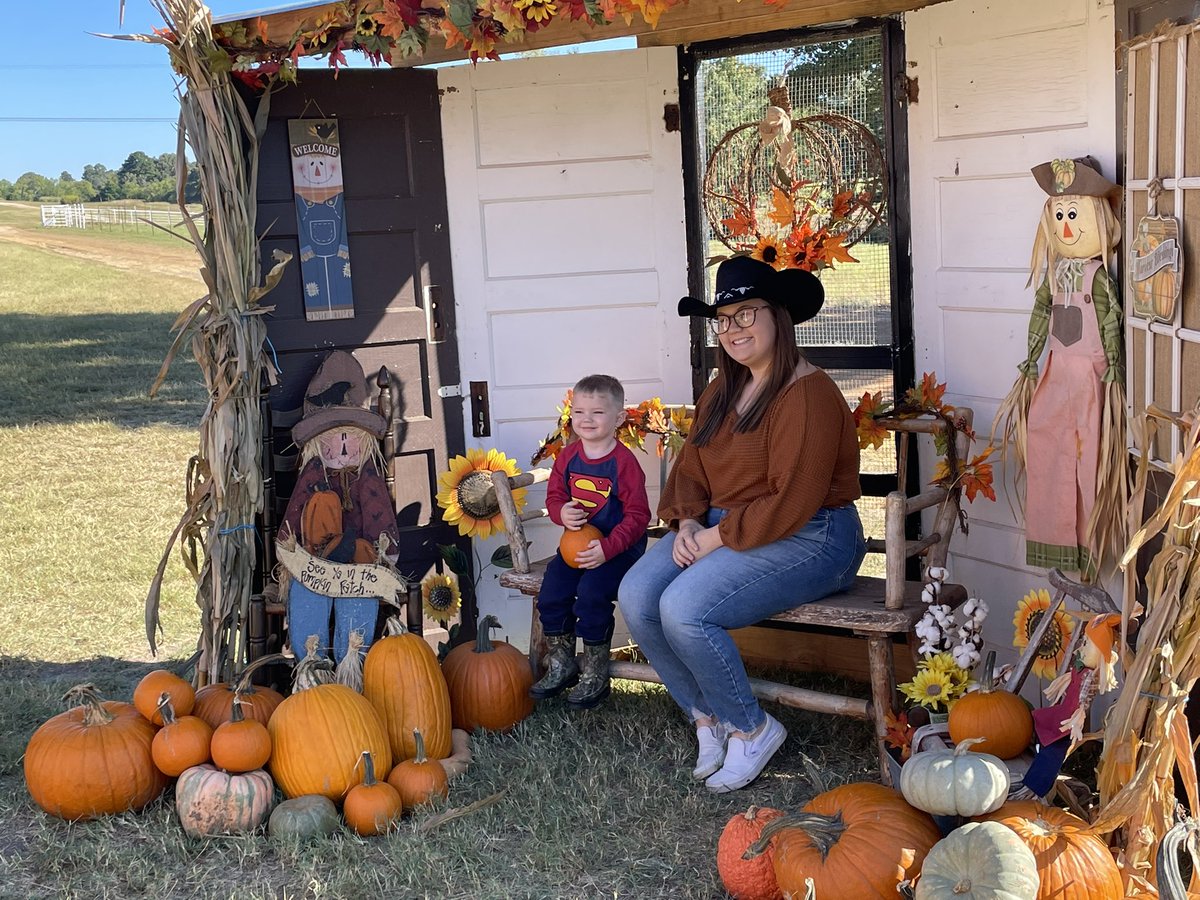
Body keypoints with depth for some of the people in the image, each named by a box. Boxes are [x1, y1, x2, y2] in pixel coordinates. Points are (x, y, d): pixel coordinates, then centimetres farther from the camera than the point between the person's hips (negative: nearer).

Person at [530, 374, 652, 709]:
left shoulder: (624, 462, -15)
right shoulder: (567, 456, 2)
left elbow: (637, 516, -15)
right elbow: (554, 495, 11)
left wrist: (607, 548, -26)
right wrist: (562, 512, -15)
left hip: (619, 546, -6)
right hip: (577, 542, 6)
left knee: (591, 593, -25)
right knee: (551, 591, -9)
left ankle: (595, 675, -7)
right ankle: (560, 665, 13)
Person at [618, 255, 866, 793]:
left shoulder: (807, 395, -17)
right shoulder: (724, 391, 13)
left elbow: (791, 505, -22)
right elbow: (691, 469, 13)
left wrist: (717, 538, -18)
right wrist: (687, 523, -6)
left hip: (807, 539, -8)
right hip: (722, 529, 9)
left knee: (684, 610, -27)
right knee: (636, 597, -14)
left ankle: (752, 729, -3)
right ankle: (707, 718, 4)